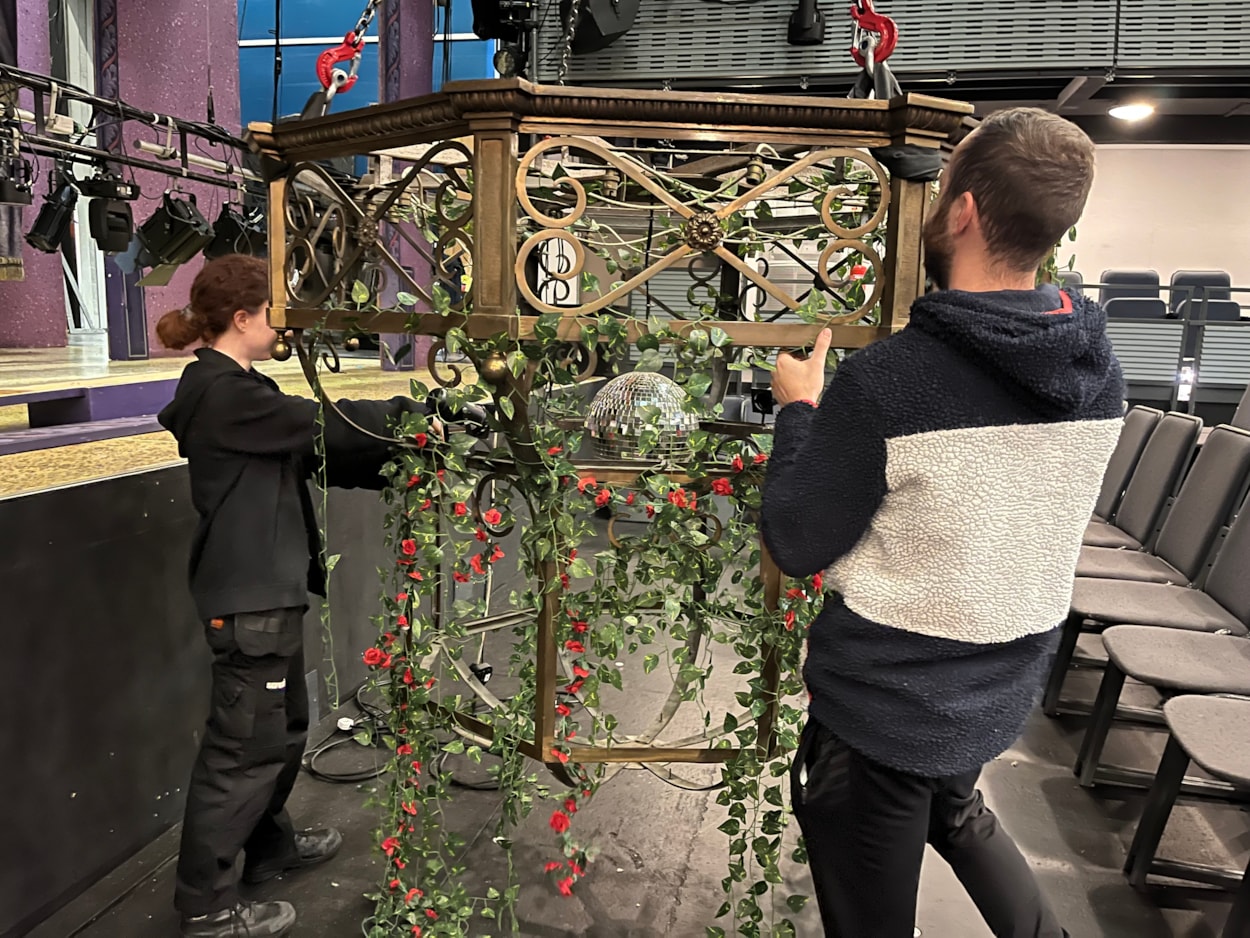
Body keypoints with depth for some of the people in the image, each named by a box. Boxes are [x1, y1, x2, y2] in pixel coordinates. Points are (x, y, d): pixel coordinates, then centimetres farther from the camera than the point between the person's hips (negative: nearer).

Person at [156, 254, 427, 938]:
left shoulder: (230, 387, 14)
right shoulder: (222, 391, -18)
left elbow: (308, 456, 10)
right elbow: (319, 423, -21)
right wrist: (401, 413, -8)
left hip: (267, 588, 10)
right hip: (248, 597, -10)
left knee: (284, 725, 23)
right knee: (244, 743, 0)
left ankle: (268, 844, 41)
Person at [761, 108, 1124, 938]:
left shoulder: (884, 382, -27)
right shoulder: (1101, 372, -6)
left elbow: (796, 546, -16)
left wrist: (798, 409, -3)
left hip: (881, 705, -6)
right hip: (1004, 693, 6)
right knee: (953, 809, 37)